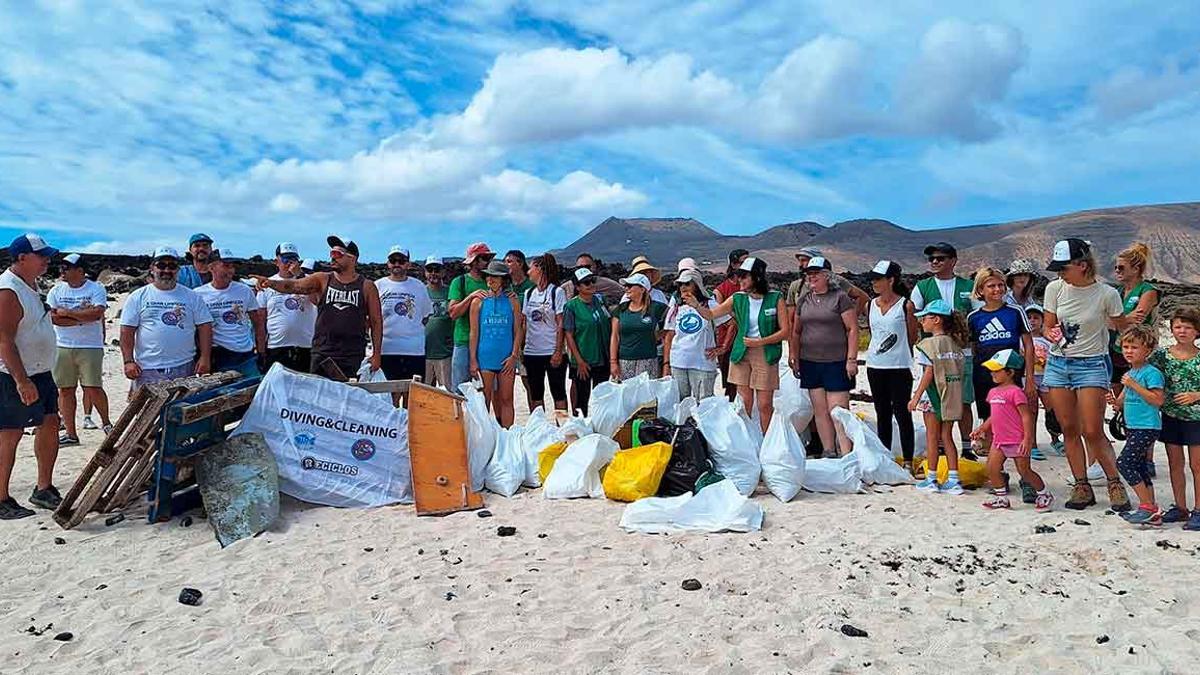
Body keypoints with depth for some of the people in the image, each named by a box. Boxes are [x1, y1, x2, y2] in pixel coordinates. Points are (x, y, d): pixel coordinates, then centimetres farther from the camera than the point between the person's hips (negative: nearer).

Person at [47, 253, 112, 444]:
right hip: (62, 347, 4)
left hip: (90, 347, -4)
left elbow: (97, 314, -17)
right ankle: (70, 433, 13)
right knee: (65, 390, 6)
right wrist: (82, 316, -11)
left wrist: (67, 312, -11)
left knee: (93, 389, -6)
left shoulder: (96, 289, -2)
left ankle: (106, 422, 17)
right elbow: (52, 317, -4)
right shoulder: (56, 290, 8)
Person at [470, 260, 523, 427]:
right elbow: (474, 332, 4)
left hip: (507, 358, 0)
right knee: (485, 400, 3)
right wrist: (473, 360, -1)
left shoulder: (512, 302, 4)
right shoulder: (478, 302, 4)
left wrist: (514, 356, -5)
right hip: (485, 358, 0)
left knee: (506, 399, 5)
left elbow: (517, 331, 5)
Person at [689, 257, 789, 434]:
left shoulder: (776, 299, -4)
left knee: (765, 405, 0)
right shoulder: (737, 299, 4)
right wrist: (696, 305, -11)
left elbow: (786, 331, -5)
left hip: (766, 355, -3)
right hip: (741, 353, 3)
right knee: (745, 403, 4)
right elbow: (711, 315, 8)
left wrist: (760, 342, -14)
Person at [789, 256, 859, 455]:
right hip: (810, 362, 5)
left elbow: (853, 329, -6)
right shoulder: (803, 299, 11)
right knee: (820, 410, 8)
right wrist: (794, 356, 11)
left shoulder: (840, 297, -4)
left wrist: (851, 359, -11)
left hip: (836, 363, -5)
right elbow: (796, 331, 18)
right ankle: (828, 452, 15)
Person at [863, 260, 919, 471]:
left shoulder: (905, 305, -7)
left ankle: (908, 462, 8)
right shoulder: (870, 306, 6)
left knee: (902, 414, -1)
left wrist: (900, 355, 7)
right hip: (875, 366, 5)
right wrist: (876, 350, 13)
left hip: (899, 367, -5)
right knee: (882, 414, 13)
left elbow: (912, 338, 0)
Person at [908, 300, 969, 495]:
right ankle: (953, 480, 11)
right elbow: (962, 373, 9)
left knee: (932, 437, 3)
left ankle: (931, 479, 9)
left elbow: (929, 374, -16)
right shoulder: (955, 344, 8)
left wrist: (916, 397, -11)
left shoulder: (928, 344, -13)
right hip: (953, 398, 6)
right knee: (947, 437, 12)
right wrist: (955, 395, 18)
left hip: (934, 397, -6)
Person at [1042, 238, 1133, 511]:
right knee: (1069, 430, 6)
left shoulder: (1107, 294, -9)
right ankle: (1082, 486, 16)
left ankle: (1115, 484, 13)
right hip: (1058, 363, 4)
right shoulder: (1055, 289, -1)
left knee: (1093, 432, -6)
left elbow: (1123, 327, 7)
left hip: (1091, 365, -3)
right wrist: (1053, 334, -12)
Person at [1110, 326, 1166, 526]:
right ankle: (1152, 512, 18)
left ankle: (1148, 507, -5)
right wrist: (1115, 401, -3)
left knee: (1124, 462, -14)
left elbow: (1158, 400, -20)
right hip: (1132, 427, 9)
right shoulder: (1129, 374, 15)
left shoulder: (1152, 372, -11)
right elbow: (1123, 401, 20)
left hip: (1147, 427, -9)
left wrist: (1134, 385, -21)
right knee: (1140, 467, 11)